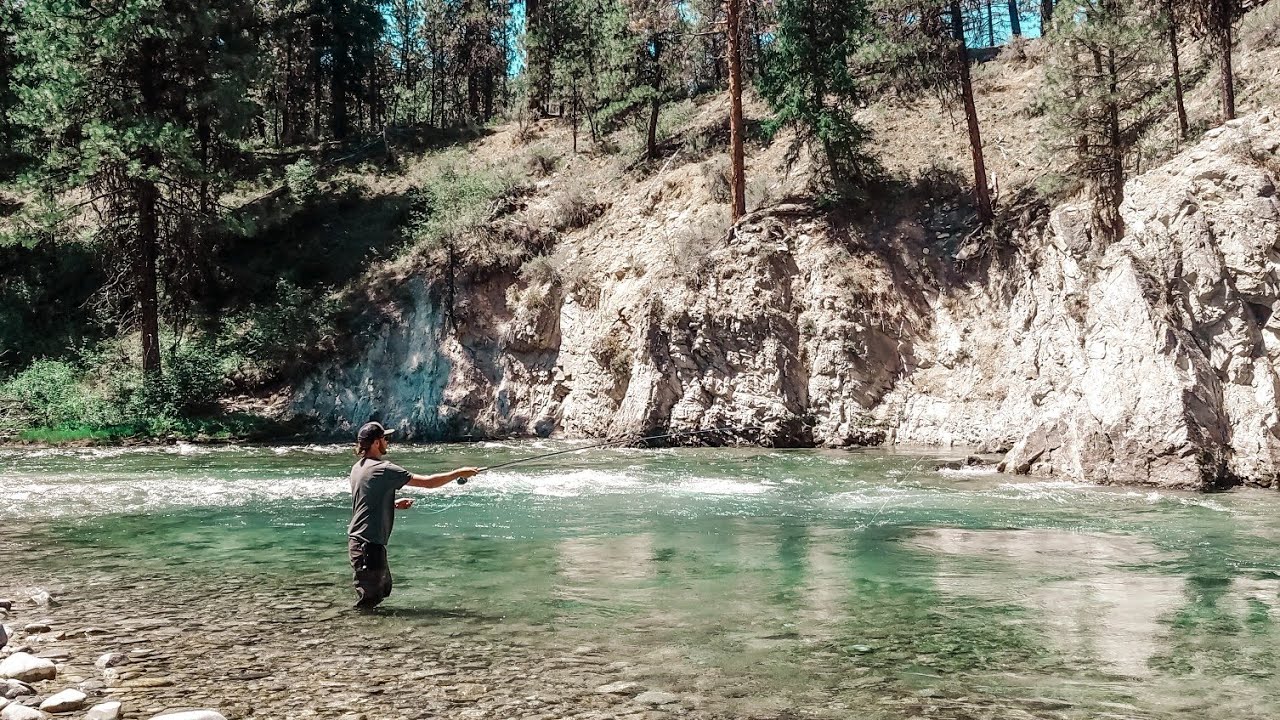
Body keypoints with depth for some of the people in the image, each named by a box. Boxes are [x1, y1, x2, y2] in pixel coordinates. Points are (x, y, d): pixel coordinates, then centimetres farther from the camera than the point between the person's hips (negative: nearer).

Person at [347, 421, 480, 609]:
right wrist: (459, 473, -7)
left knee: (383, 588, 23)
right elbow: (427, 482, -17)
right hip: (369, 545, -10)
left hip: (356, 540, 10)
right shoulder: (383, 470, -19)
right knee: (368, 601, 0)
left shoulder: (358, 467, 9)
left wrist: (395, 504, 10)